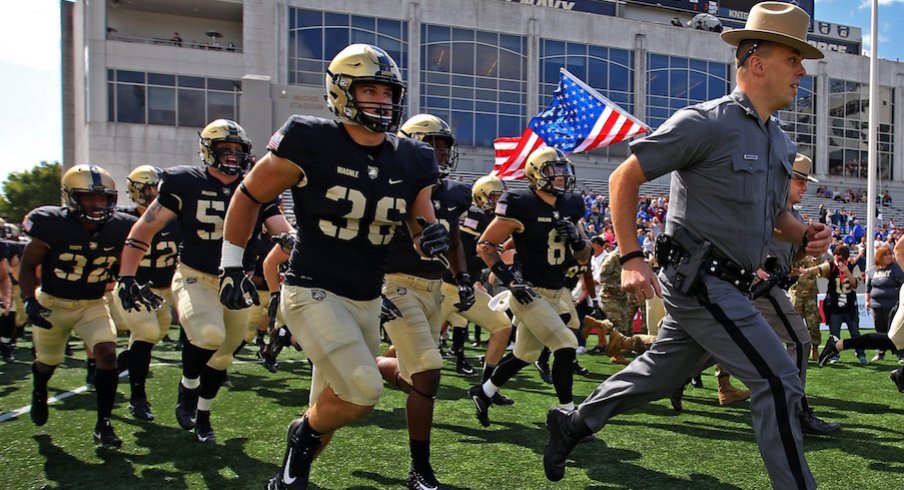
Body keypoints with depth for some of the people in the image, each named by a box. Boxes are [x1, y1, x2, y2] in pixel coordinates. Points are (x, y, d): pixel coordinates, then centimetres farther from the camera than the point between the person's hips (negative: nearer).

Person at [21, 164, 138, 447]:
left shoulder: (118, 229, -14)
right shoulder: (53, 225, -21)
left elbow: (121, 265, 6)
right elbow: (28, 265, -9)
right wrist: (29, 301, -19)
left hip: (93, 304, 1)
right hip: (52, 303, -1)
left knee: (107, 354, -18)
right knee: (48, 360, 18)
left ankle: (103, 426, -6)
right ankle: (39, 392, 56)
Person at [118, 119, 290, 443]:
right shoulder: (185, 183, -8)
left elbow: (285, 236, -2)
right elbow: (144, 230, -5)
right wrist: (126, 277, -11)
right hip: (195, 279, -4)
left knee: (222, 356, 12)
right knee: (209, 335, -29)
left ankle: (202, 416, 36)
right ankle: (188, 386, 2)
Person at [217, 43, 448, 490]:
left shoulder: (412, 160, -1)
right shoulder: (310, 143, -14)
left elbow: (422, 229, 7)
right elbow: (248, 197, -3)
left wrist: (432, 238, -18)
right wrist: (231, 266, 0)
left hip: (367, 301, 6)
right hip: (313, 292, -5)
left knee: (332, 405, 16)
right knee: (363, 392, -19)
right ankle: (303, 435, 12)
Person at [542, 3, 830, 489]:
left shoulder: (780, 141, 13)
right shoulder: (705, 122, -13)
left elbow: (773, 213, 25)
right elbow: (623, 178, -11)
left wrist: (805, 235, 2)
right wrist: (631, 259, -16)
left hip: (727, 285, 9)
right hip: (700, 280, -9)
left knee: (660, 373, 19)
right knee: (778, 380, -8)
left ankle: (573, 422, 36)